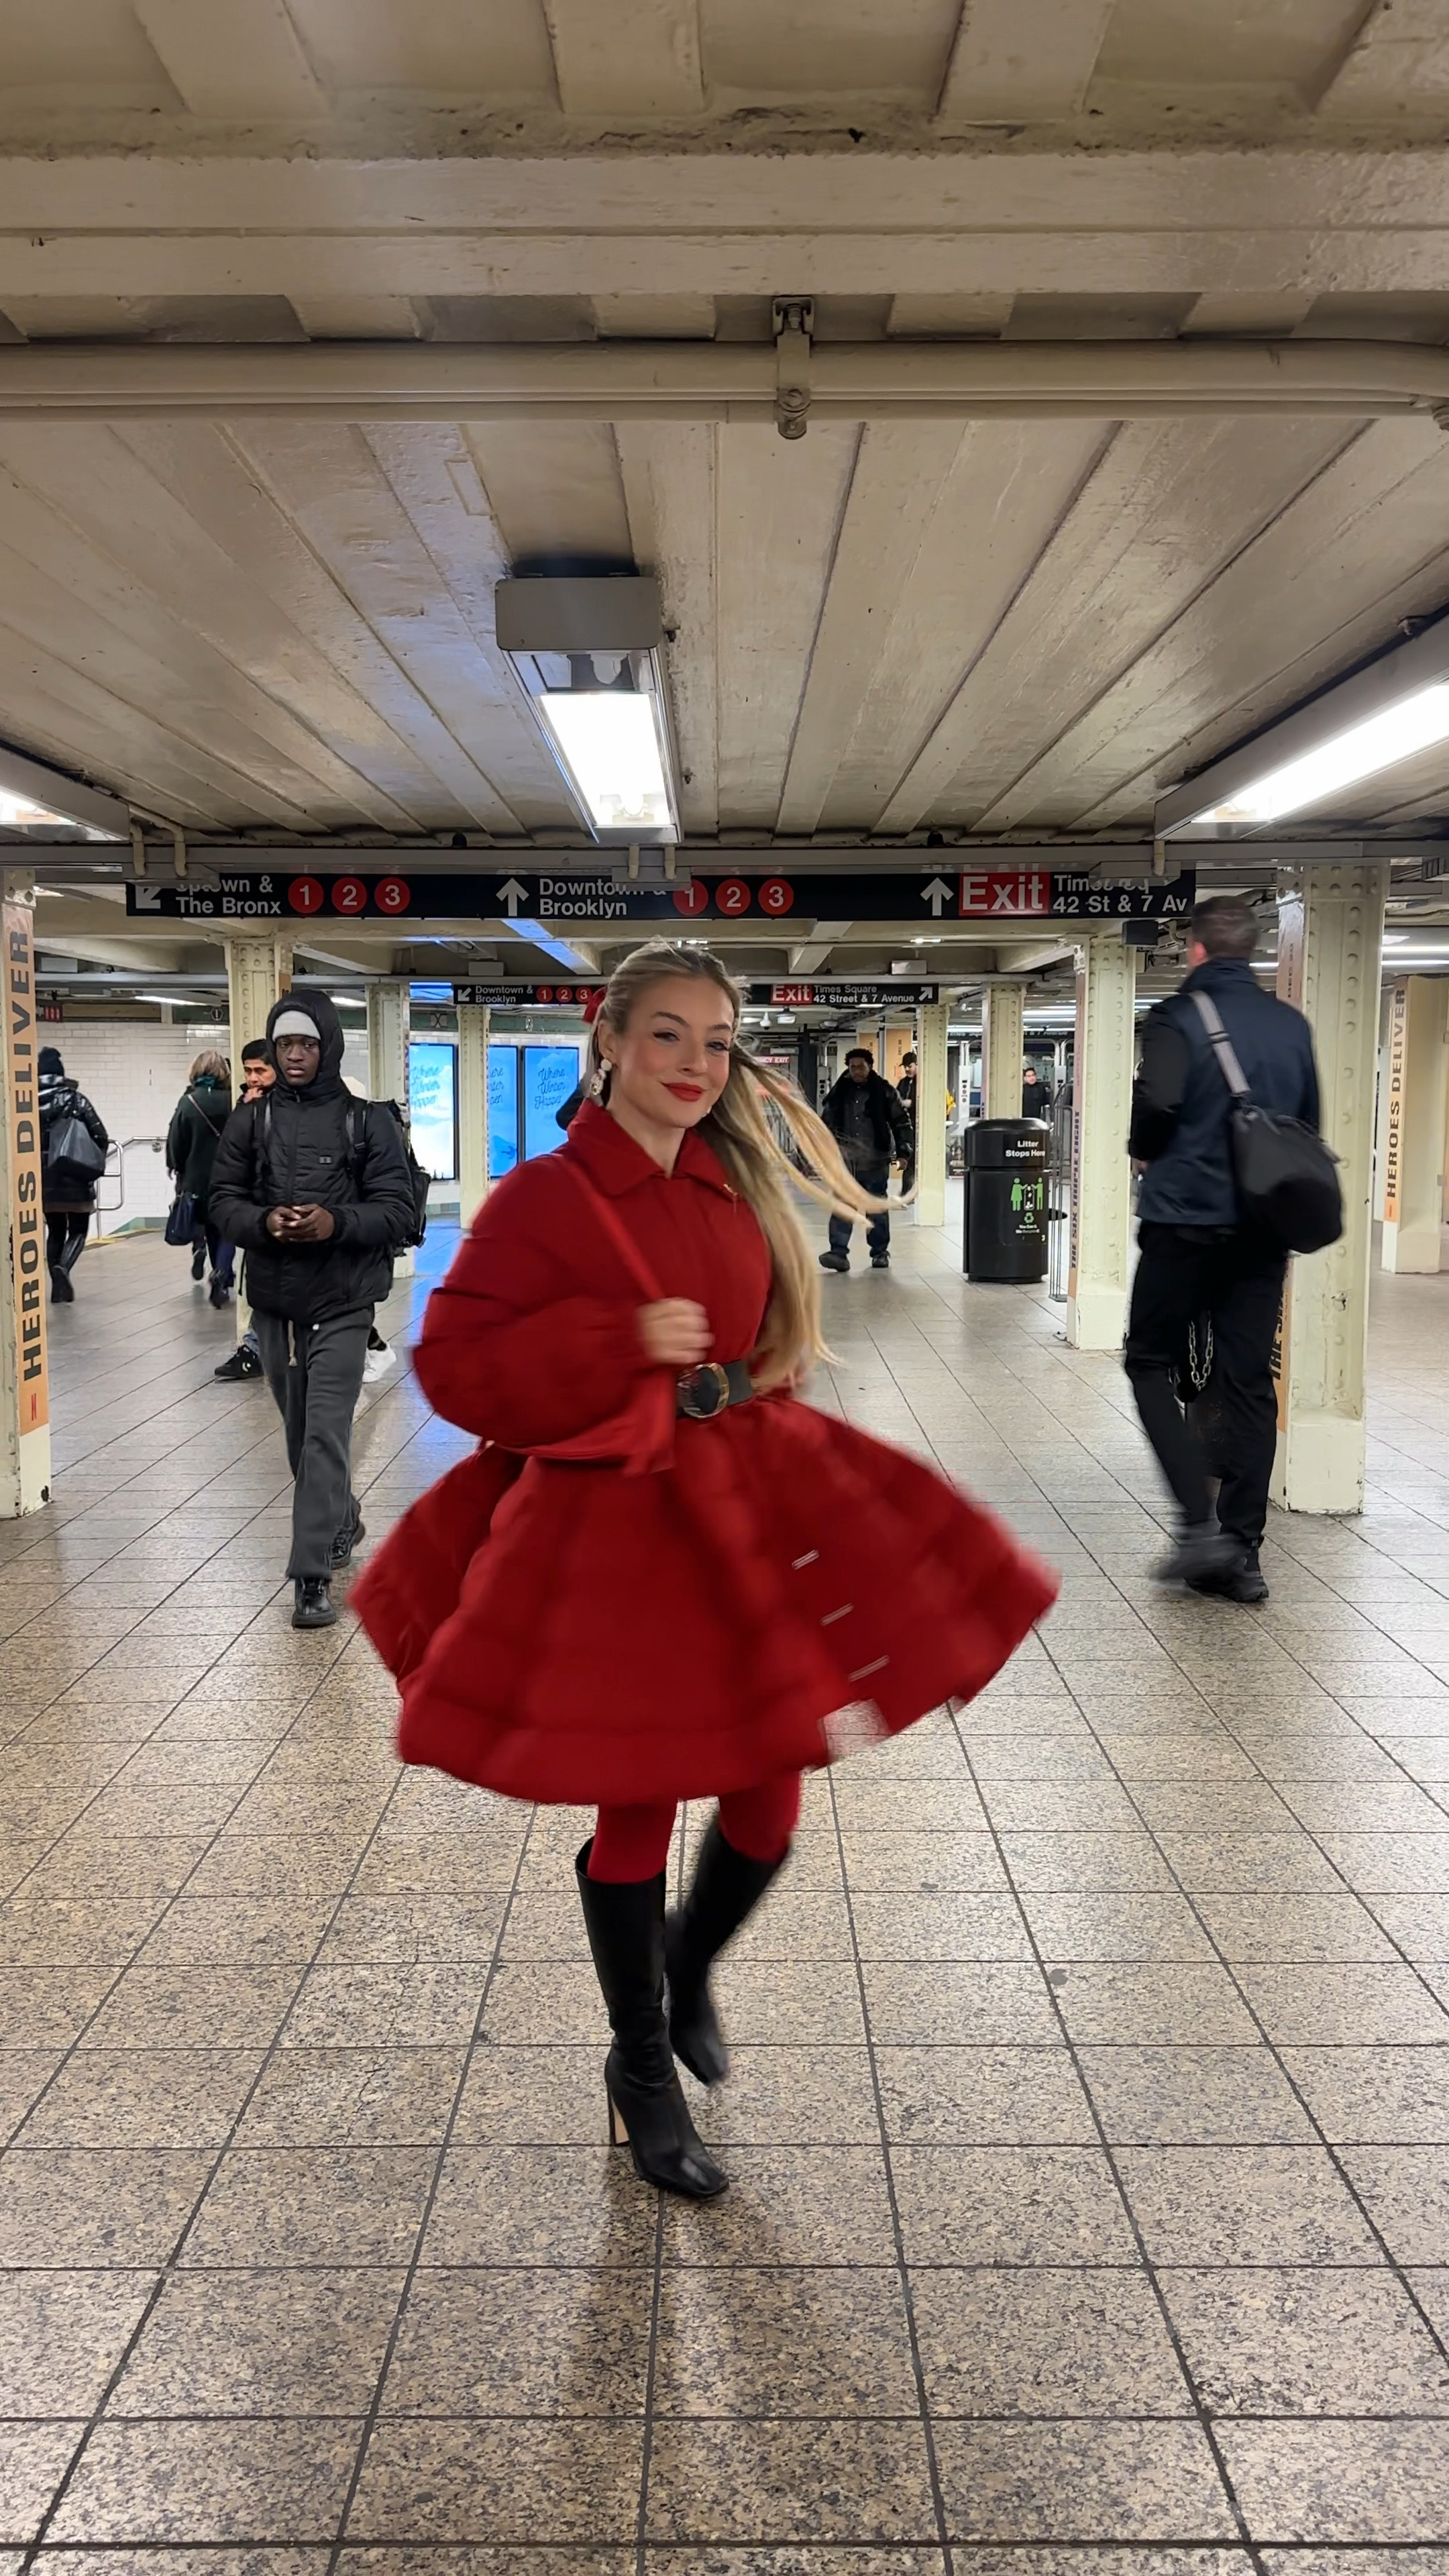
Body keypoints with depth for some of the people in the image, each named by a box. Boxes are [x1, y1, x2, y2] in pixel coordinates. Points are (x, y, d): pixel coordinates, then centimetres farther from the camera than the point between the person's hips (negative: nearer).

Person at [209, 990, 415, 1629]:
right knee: (299, 1431, 18)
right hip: (273, 1302, 4)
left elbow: (398, 1208, -6)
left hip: (341, 1305, -4)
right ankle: (341, 1522, 42)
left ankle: (312, 1576, -7)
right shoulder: (251, 1120, 5)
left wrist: (336, 1222, -23)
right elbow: (224, 1200, 5)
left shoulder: (366, 1121, -4)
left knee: (325, 1436, -10)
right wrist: (263, 1221, -17)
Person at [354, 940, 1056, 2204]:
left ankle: (691, 1969, 44)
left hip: (750, 1505, 6)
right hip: (612, 1523, -5)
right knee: (637, 1809, 6)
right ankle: (641, 2067, 31)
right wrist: (625, 1340, -23)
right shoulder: (545, 1198, -11)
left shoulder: (740, 1187, 7)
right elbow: (453, 1366, -14)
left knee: (767, 1793, 11)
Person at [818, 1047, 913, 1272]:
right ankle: (839, 1252, -13)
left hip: (875, 1162, -1)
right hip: (845, 1161, 1)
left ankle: (880, 1253, 19)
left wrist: (903, 1152, -5)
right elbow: (826, 1124, 18)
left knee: (877, 1209, 8)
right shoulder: (838, 1093, 7)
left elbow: (902, 1123, 2)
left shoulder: (885, 1092, 0)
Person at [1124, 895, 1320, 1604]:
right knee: (1249, 1381, 8)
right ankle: (1242, 1553, 10)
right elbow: (1309, 1122, 12)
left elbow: (1156, 1104, -22)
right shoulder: (1292, 1025, 9)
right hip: (1264, 1226, 5)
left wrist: (1144, 1152, -2)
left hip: (1187, 1218, -5)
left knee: (1150, 1364, 9)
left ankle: (1200, 1524, -4)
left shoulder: (1178, 1017, -8)